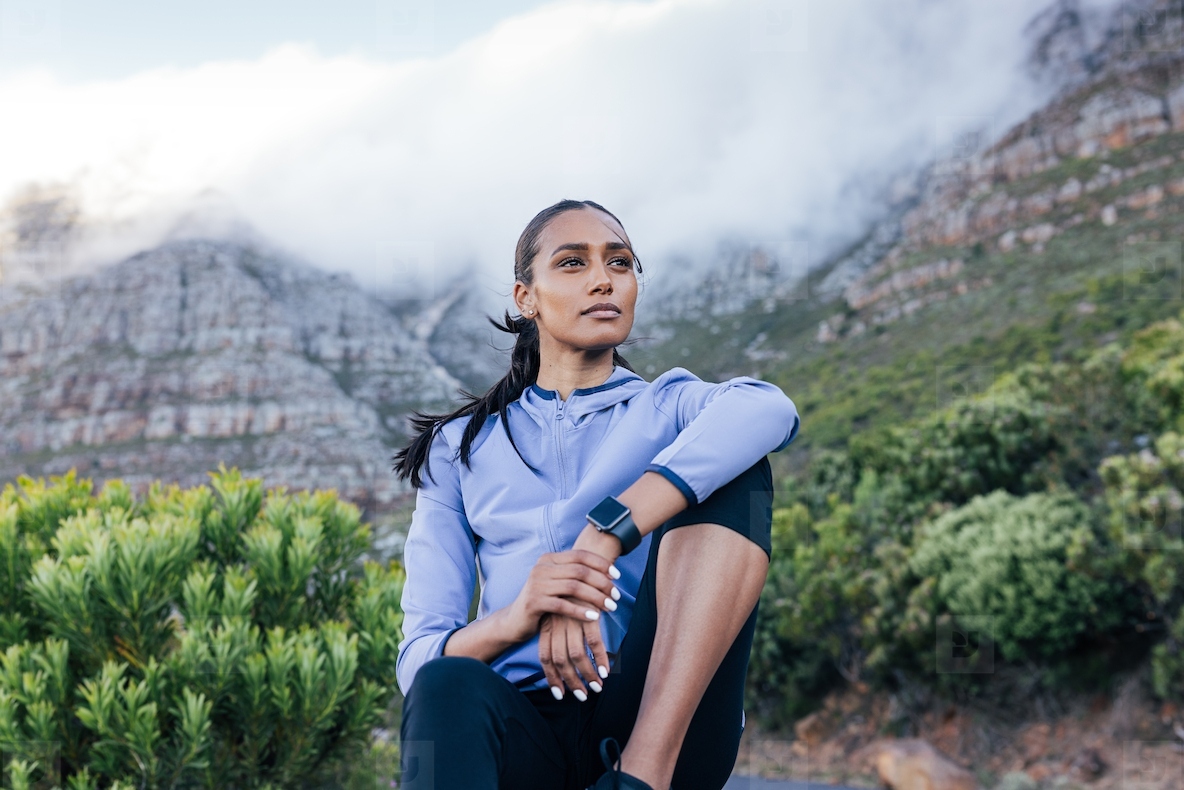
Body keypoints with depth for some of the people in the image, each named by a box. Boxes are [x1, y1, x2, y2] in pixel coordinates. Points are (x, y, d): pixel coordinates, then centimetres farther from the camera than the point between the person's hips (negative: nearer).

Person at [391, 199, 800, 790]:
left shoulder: (669, 408, 15)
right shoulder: (462, 447, 17)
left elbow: (766, 409, -14)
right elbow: (418, 660, 6)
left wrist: (601, 540, -26)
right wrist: (515, 618, -18)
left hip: (661, 724, 0)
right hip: (525, 731, 1)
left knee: (730, 462, -18)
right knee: (449, 686, -34)